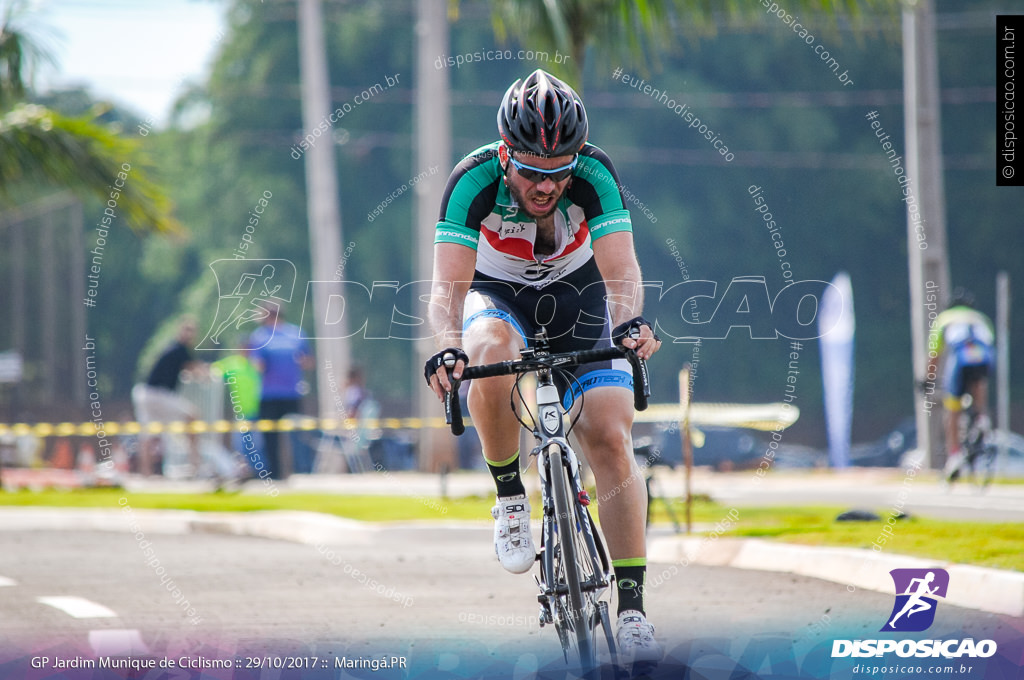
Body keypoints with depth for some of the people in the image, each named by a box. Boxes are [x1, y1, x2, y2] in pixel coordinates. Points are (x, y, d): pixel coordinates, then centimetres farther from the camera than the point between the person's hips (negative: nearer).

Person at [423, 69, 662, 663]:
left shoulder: (595, 175, -29)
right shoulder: (475, 180, -31)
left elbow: (621, 269, -37)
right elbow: (449, 285, -37)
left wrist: (630, 322, -58)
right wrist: (448, 345, -57)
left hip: (577, 293, 1)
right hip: (498, 294, 0)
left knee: (611, 439, -16)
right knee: (490, 356, -37)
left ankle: (632, 606, -14)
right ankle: (510, 496, -14)